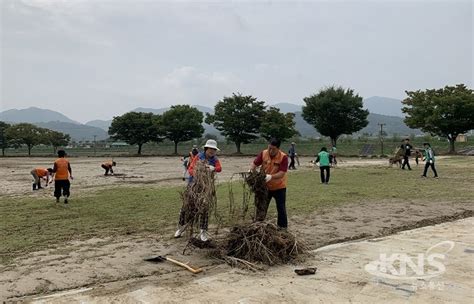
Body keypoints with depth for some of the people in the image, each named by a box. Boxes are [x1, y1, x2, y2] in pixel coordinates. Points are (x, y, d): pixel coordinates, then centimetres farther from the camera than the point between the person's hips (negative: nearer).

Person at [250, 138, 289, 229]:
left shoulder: (283, 157, -21)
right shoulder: (263, 153, -11)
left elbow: (282, 173, -26)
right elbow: (254, 164, -9)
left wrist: (271, 177, -41)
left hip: (279, 187, -2)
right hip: (265, 186, 3)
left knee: (281, 208, 8)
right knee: (261, 207, 10)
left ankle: (282, 227, 23)